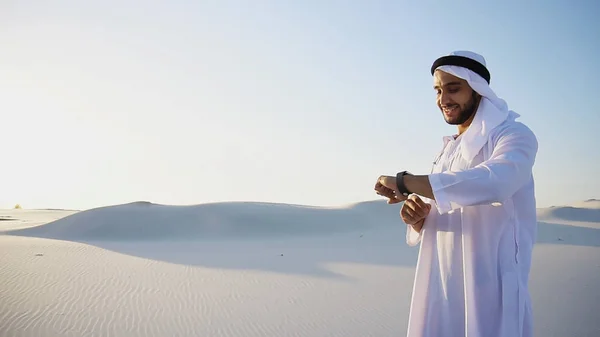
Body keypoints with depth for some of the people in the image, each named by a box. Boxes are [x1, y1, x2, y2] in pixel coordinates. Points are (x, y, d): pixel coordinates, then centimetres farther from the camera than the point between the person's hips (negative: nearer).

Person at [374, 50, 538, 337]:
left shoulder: (514, 135, -7)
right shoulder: (447, 151, 15)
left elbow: (493, 182, -30)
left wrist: (405, 181, -24)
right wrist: (416, 217, -9)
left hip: (488, 286, -6)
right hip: (437, 285, 7)